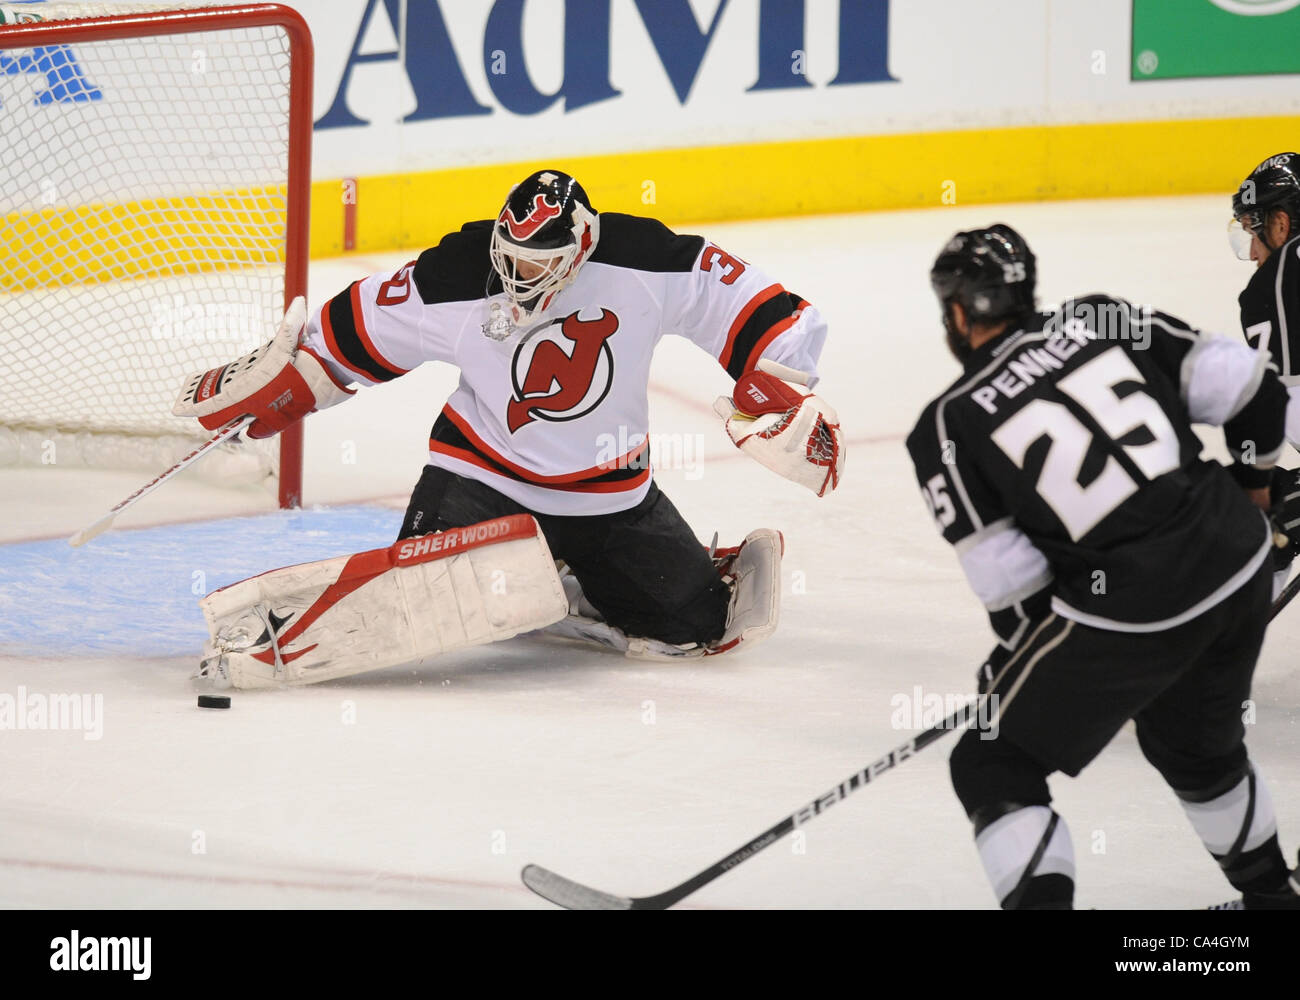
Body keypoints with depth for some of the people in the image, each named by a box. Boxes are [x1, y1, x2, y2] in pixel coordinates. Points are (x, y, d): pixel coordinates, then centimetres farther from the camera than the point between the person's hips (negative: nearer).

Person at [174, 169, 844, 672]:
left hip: (610, 492, 3)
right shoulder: (455, 280, -18)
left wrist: (775, 386, -18)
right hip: (483, 469, -3)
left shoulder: (640, 262, -19)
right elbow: (357, 329, -4)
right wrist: (278, 380, -3)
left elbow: (749, 306, -10)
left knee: (698, 624, 0)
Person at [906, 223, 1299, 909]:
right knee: (1196, 746, 32)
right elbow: (1244, 384, 5)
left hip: (1127, 613, -6)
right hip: (1240, 566, 6)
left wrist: (1019, 664, 12)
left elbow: (1008, 579, -5)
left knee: (992, 765, 10)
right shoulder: (1100, 321, 9)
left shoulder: (946, 427, -1)